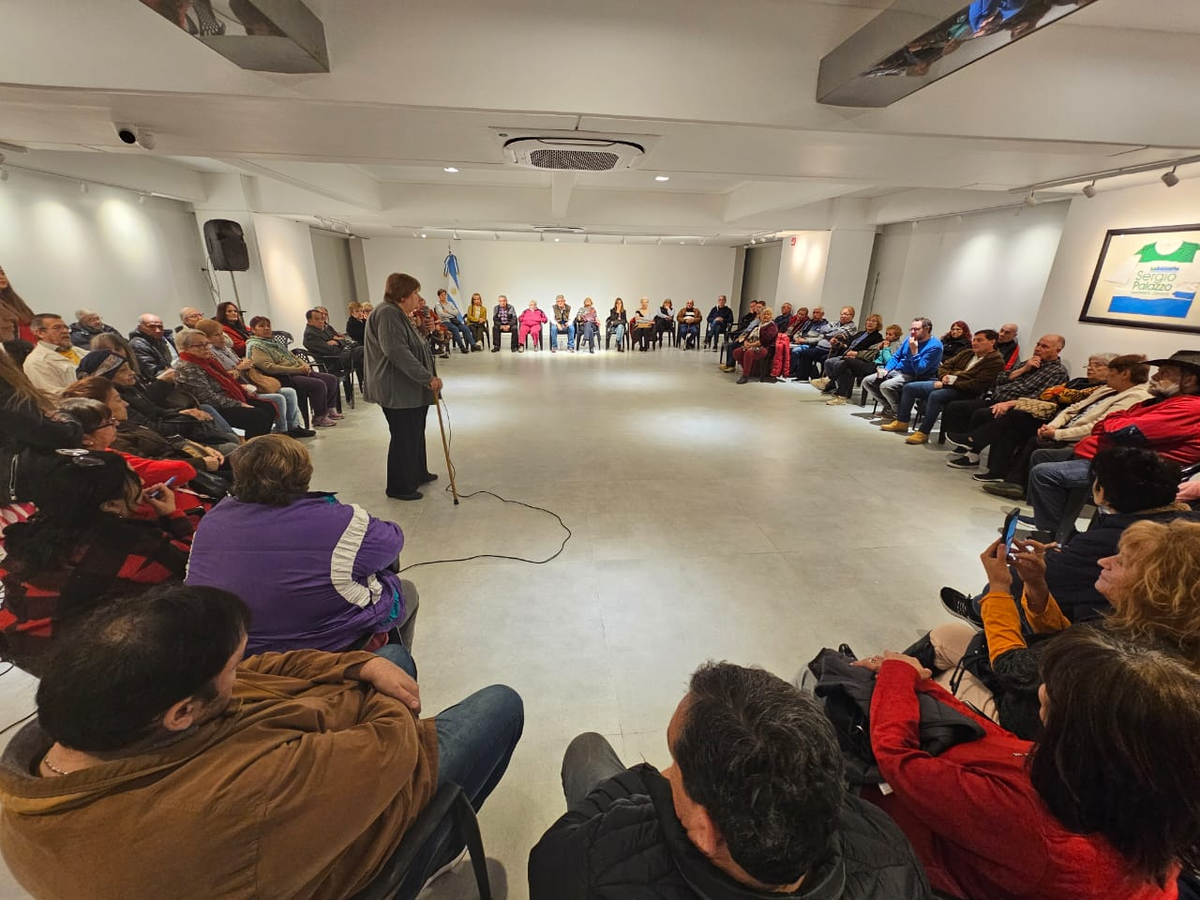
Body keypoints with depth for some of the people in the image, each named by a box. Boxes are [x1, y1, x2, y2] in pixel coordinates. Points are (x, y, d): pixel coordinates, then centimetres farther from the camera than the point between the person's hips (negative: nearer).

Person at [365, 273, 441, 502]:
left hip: (412, 389, 11)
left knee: (416, 433, 20)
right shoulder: (387, 314, -18)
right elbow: (398, 352, -28)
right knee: (404, 438, -1)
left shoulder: (398, 314, 17)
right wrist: (428, 378, -27)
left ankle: (418, 474, 35)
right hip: (398, 391, -11)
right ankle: (399, 487, 12)